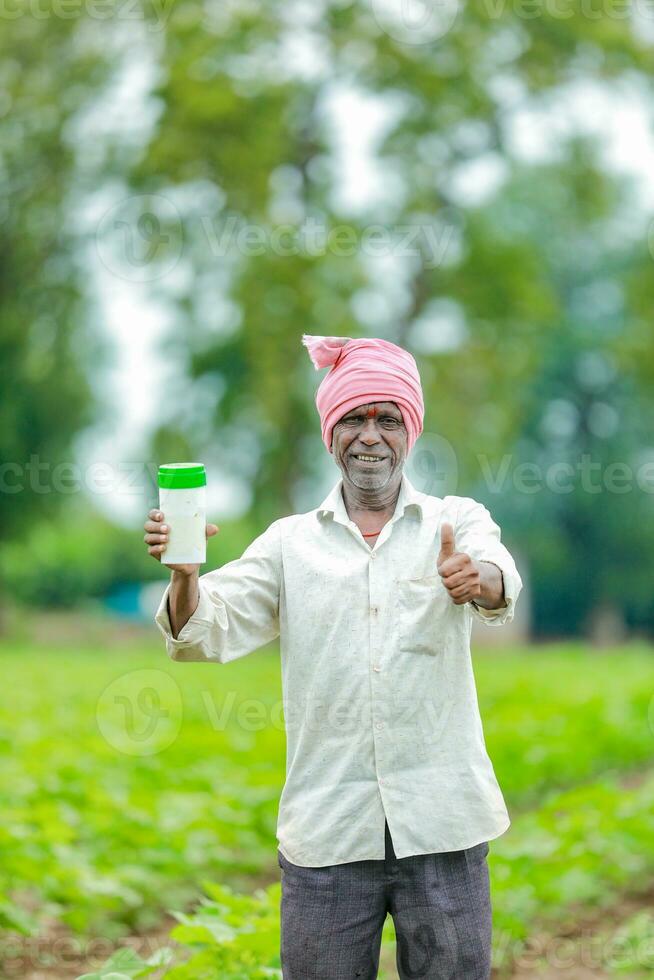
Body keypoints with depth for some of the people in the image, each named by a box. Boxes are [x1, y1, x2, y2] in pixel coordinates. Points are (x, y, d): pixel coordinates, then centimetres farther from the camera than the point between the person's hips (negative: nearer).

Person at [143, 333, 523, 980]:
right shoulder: (289, 543, 10)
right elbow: (209, 634, 0)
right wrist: (184, 573, -22)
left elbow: (499, 581, -14)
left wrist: (477, 580, -39)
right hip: (326, 831, 1)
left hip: (442, 827, -1)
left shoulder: (456, 521, 6)